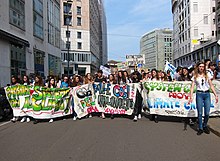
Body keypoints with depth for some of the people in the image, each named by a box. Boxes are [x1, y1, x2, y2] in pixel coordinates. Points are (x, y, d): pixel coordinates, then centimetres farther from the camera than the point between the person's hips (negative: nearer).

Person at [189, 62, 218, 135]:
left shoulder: (207, 75, 10)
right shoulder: (195, 77, 4)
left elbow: (211, 86, 8)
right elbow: (192, 87, -2)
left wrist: (216, 95, 1)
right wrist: (191, 97, -12)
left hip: (207, 94, 2)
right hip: (199, 94, -2)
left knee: (207, 113, 1)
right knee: (200, 113, 0)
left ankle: (205, 126, 25)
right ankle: (200, 128, 14)